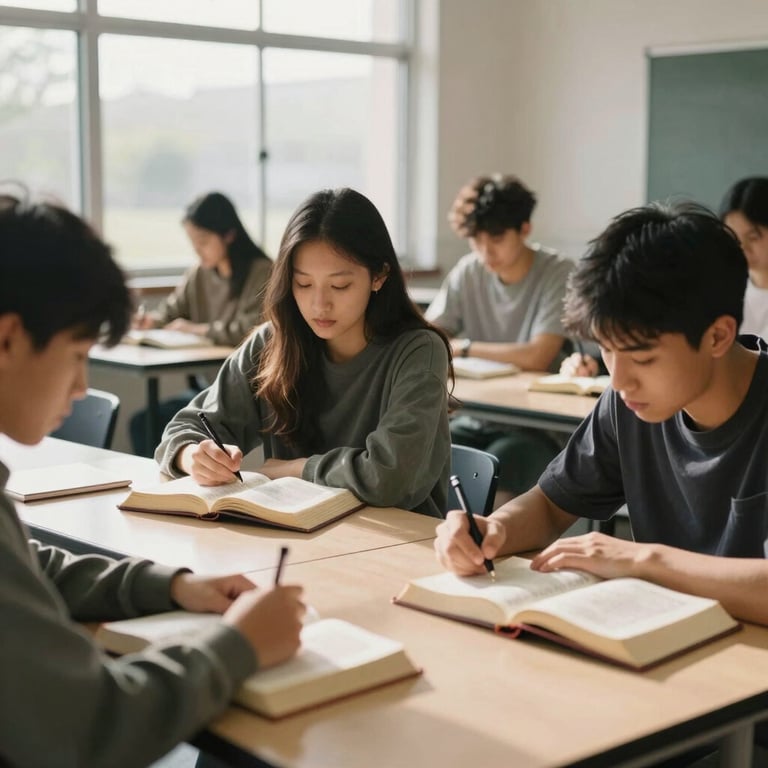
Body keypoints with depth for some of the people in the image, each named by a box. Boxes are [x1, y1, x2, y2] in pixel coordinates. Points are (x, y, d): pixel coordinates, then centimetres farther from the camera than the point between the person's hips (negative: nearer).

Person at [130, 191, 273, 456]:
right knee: (141, 422, -8)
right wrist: (151, 320, -6)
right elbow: (171, 312, 19)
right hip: (206, 382, 7)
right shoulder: (199, 275, 9)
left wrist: (196, 329, -16)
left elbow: (251, 331, -24)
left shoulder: (261, 273, -13)